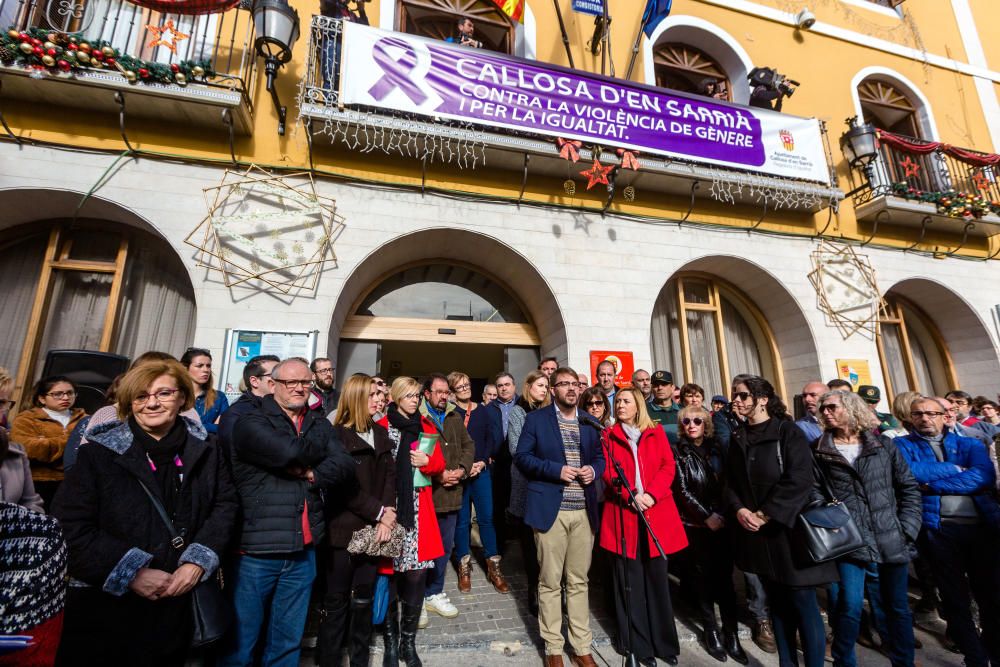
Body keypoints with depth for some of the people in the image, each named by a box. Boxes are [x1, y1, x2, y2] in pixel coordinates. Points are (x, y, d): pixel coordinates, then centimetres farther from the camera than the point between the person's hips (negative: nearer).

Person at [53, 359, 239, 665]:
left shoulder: (204, 451, 1)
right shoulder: (98, 452, -7)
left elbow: (225, 505, 2)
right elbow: (70, 527, -11)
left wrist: (198, 562, -11)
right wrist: (132, 573, -18)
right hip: (106, 606, -2)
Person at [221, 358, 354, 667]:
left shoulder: (320, 425, 9)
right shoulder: (251, 422, -6)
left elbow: (347, 467, -2)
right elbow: (290, 452, -24)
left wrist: (312, 474, -17)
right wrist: (320, 445, -7)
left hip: (303, 552, 4)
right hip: (256, 551, -4)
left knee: (288, 641, 18)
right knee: (240, 641, 10)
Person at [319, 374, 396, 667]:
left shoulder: (380, 433, 9)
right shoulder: (337, 435, -7)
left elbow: (389, 475, 4)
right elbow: (344, 486, -12)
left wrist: (386, 515, -9)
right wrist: (379, 512, -13)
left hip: (373, 528, 5)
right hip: (344, 528, -4)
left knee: (364, 598, 15)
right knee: (337, 600, 9)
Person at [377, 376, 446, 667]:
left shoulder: (427, 427, 11)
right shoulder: (382, 426, -1)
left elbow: (439, 463, 11)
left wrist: (426, 462, -9)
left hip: (418, 508, 3)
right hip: (390, 506, -3)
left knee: (416, 574, 3)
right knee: (390, 572, 4)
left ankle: (408, 641, 21)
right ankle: (391, 641, 24)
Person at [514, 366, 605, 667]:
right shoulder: (536, 419, -2)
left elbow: (600, 456, 17)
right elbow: (521, 457, -5)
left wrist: (594, 469, -6)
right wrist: (556, 470, -16)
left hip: (584, 511, 4)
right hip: (550, 509, -3)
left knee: (579, 581, 15)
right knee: (550, 582, 7)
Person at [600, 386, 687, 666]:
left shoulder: (656, 433, 10)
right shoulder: (608, 435, 6)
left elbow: (668, 466, 1)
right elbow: (607, 472, -1)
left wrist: (651, 494, -12)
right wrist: (631, 496, -14)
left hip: (656, 512, 1)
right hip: (623, 513, -1)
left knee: (658, 578, 9)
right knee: (629, 581, 5)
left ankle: (664, 642, 25)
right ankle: (639, 644, 19)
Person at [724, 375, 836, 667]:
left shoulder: (788, 431, -8)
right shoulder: (737, 438, 8)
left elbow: (799, 479, -17)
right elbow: (730, 482, 7)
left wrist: (766, 513, -18)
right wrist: (738, 510, -11)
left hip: (789, 529, -5)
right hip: (756, 534, 5)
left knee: (803, 603, 3)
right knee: (777, 603, 15)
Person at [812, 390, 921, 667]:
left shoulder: (884, 445, 5)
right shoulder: (817, 451, -2)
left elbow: (909, 488, 8)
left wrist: (907, 529, 0)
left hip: (891, 541, 3)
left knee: (898, 608, 15)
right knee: (849, 608, -3)